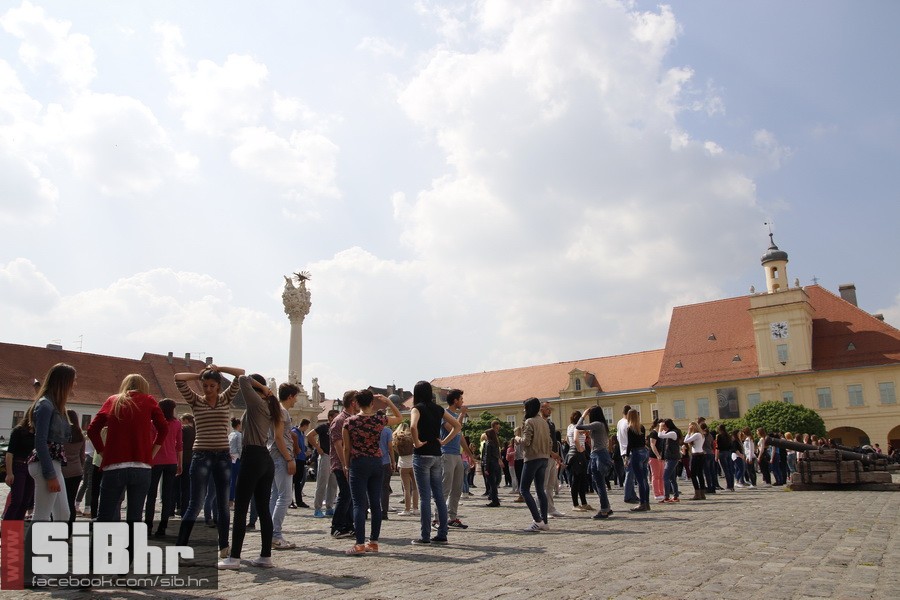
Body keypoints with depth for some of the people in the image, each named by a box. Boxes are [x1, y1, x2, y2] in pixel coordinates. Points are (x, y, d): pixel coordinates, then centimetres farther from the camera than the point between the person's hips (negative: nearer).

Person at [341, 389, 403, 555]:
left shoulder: (350, 422, -6)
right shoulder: (379, 420, -2)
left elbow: (347, 448, -1)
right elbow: (400, 417, 16)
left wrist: (347, 466, 12)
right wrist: (387, 401, 12)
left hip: (358, 464, -2)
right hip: (377, 463, 3)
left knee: (359, 504, -2)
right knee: (375, 503, 9)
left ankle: (360, 544, -8)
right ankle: (374, 542, 15)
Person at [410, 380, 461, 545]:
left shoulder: (417, 408, -7)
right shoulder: (438, 409, 10)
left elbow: (413, 426, -27)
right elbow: (457, 426, 11)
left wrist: (417, 442, -13)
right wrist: (444, 441, 8)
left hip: (422, 455, -6)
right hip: (437, 455, 6)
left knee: (425, 497, -2)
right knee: (439, 495, 9)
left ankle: (425, 536, 3)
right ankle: (442, 534, 12)